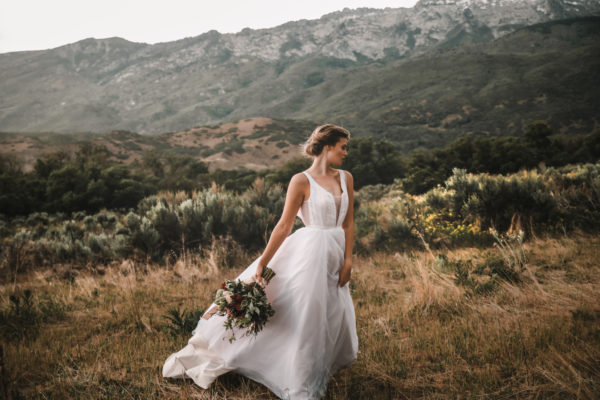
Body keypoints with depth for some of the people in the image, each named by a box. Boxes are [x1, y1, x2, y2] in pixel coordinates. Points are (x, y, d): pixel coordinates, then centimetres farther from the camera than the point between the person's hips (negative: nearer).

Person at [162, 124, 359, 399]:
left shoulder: (346, 178, 7)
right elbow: (284, 226, -10)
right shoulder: (301, 181, -10)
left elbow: (348, 222, 8)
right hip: (309, 253, -6)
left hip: (335, 257, 6)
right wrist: (262, 264, -12)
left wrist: (347, 260, 0)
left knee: (332, 318, 15)